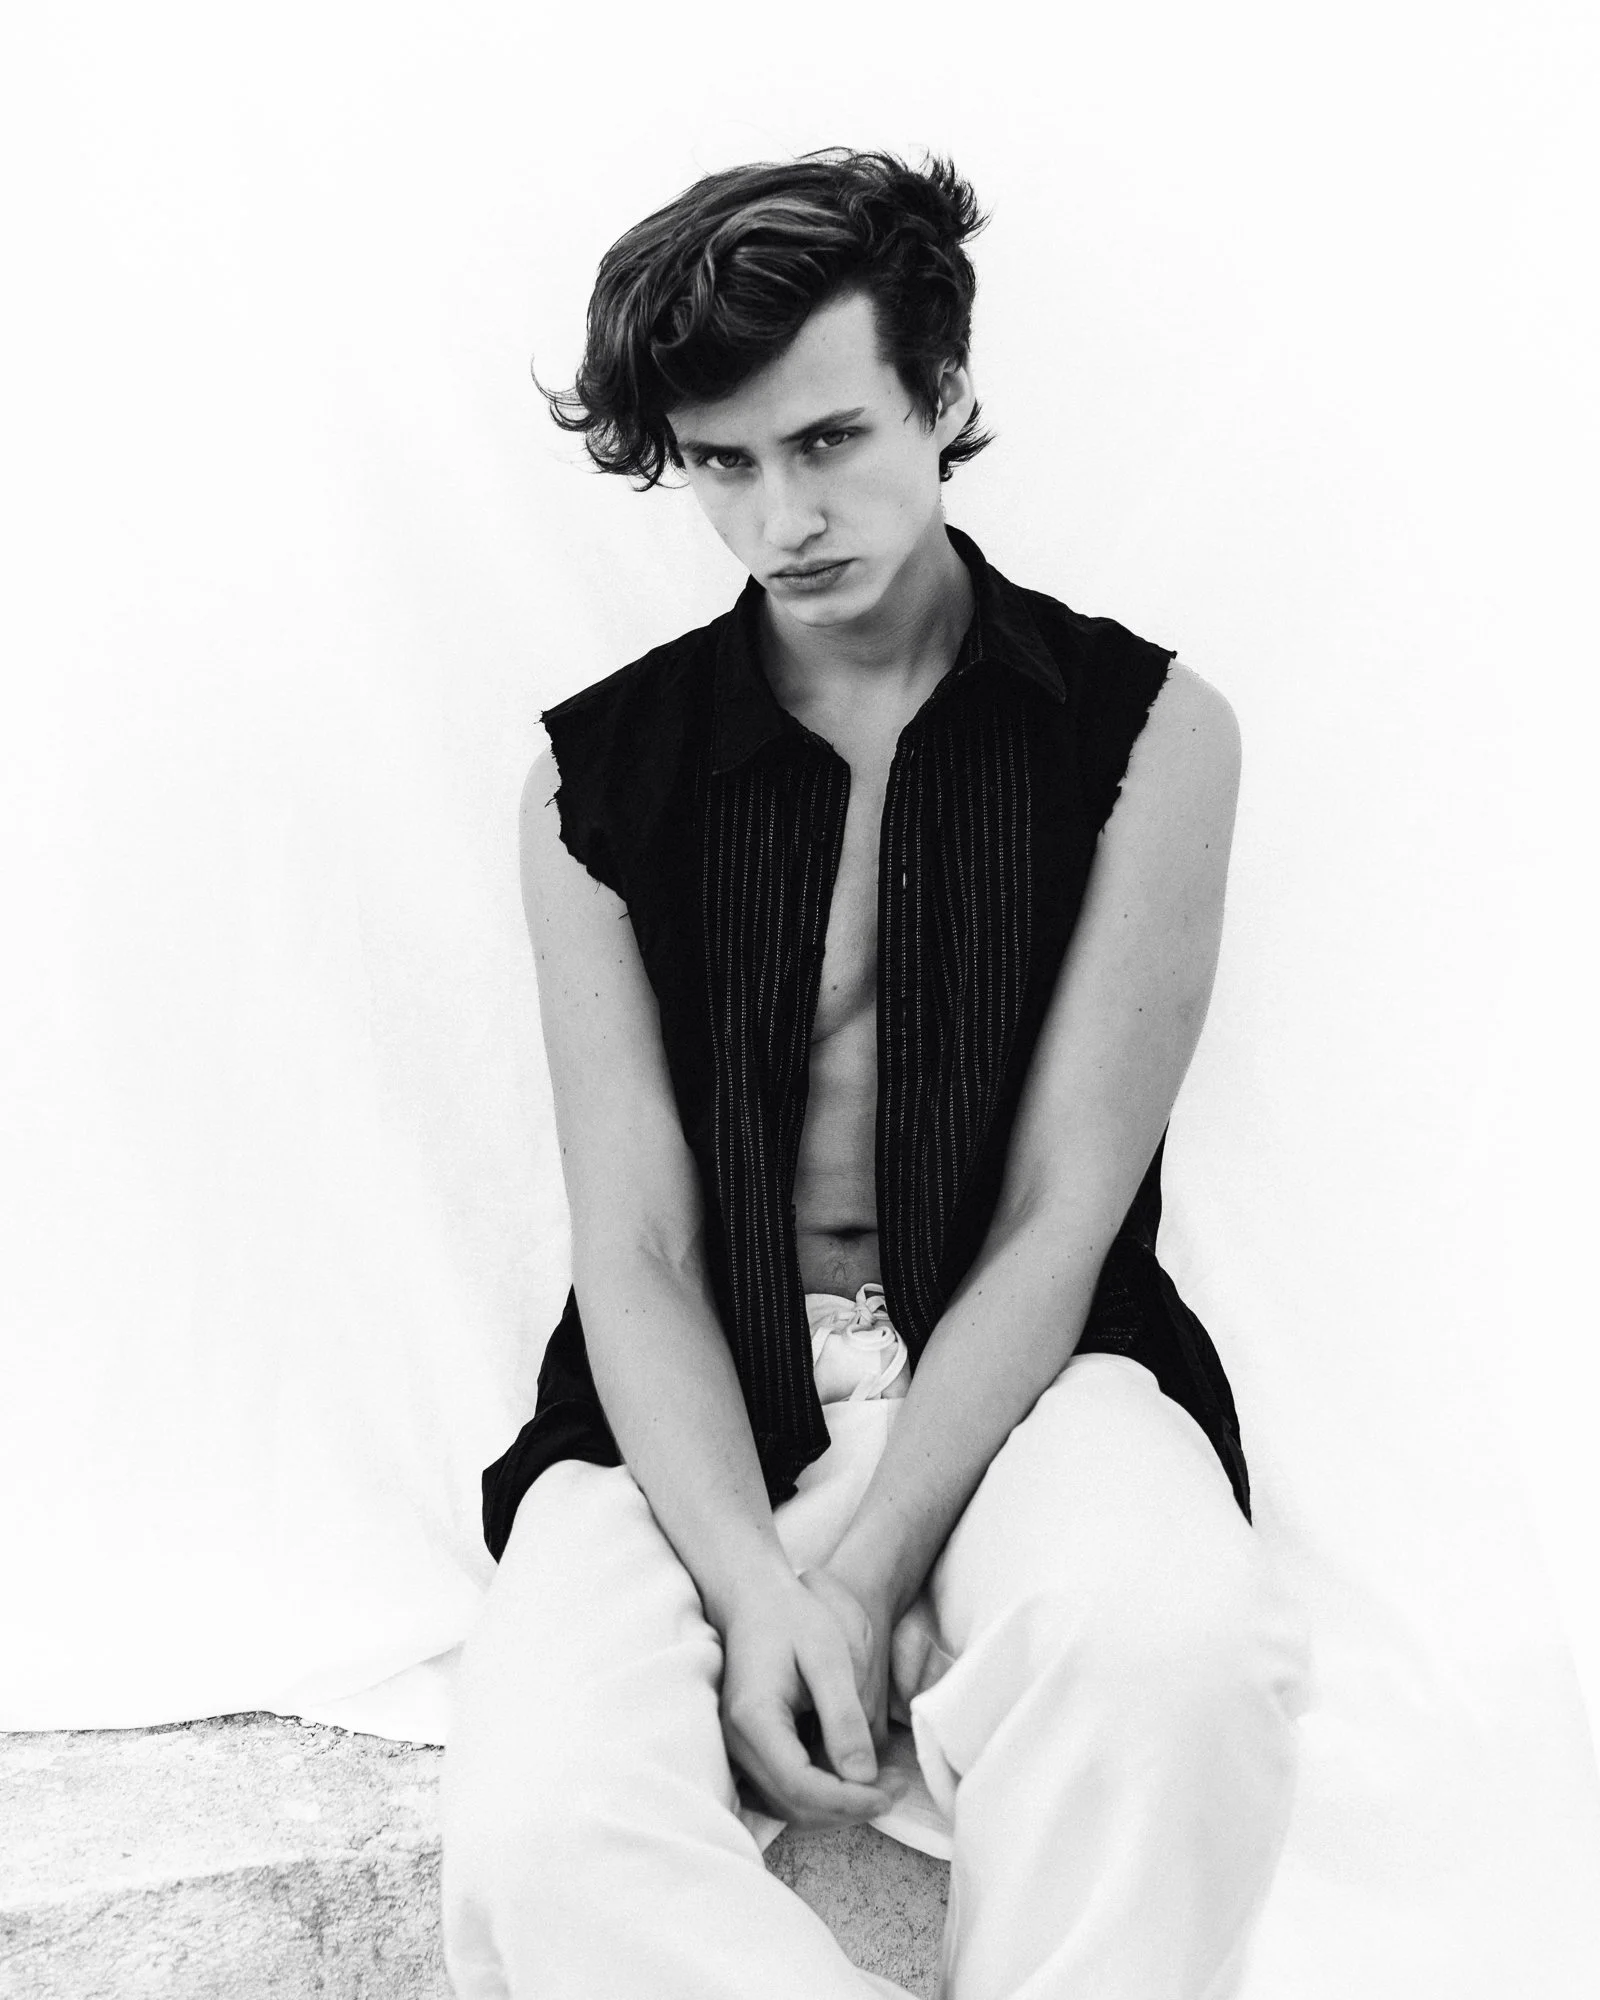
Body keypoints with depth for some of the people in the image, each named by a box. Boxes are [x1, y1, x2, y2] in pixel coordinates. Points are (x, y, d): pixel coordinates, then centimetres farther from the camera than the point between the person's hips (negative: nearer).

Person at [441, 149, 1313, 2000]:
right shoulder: (598, 775, 1)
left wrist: (862, 1574, -16)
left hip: (1015, 1365, 0)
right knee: (538, 1840, -28)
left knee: (1167, 1657, -35)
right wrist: (755, 1588, -18)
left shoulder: (1146, 734, -2)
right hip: (698, 1401, 1)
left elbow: (1057, 1221, -7)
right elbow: (635, 1252, -3)